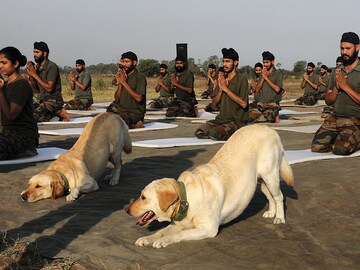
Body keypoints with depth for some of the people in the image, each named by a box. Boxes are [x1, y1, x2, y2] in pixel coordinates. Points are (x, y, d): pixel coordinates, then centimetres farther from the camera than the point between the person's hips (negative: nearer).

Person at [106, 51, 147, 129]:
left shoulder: (140, 77, -8)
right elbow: (116, 100, 8)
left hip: (135, 113, -8)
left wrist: (124, 83, -17)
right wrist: (119, 83, -7)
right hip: (122, 109, 8)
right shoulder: (123, 76, 11)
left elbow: (139, 98, -22)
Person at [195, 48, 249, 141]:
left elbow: (244, 104, -18)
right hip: (221, 119, 7)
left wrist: (226, 88, -14)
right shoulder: (222, 79, 13)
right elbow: (215, 102, 12)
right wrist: (220, 89, -8)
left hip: (236, 121, -7)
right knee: (199, 132, -12)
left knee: (214, 133, -30)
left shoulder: (241, 79, -8)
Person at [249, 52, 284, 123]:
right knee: (251, 114, -26)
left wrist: (266, 77, -6)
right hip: (261, 103, 5)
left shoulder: (278, 73, 3)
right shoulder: (262, 74, 18)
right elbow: (257, 90, 12)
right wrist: (262, 78, 1)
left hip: (273, 103, -5)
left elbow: (277, 89, -12)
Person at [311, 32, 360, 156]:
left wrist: (345, 86, -14)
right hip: (335, 118, 5)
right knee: (316, 147, -12)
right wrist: (336, 88, -7)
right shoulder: (336, 72, 13)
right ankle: (339, 138, 15)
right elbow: (328, 101, 12)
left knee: (340, 149, -25)